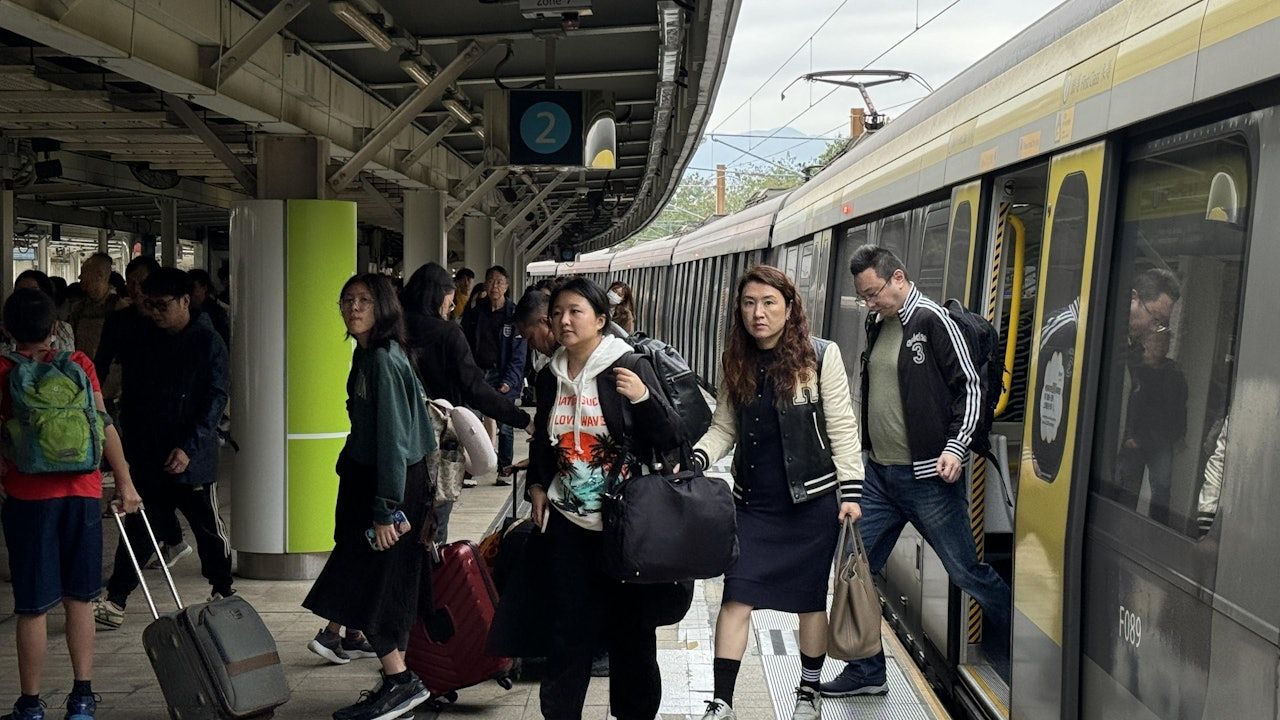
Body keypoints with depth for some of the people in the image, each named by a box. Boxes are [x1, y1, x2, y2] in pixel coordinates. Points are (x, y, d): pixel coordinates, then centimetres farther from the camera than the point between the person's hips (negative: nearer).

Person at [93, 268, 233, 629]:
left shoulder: (208, 343, -8)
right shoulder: (142, 343, 7)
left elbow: (216, 400, -13)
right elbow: (131, 399, 13)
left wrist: (188, 447, -21)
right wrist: (130, 448, 5)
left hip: (193, 458, -4)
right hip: (147, 457, 4)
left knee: (208, 528, 10)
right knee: (137, 529, 3)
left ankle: (222, 591, 27)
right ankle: (114, 602, 5)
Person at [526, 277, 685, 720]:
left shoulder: (628, 367, -10)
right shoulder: (550, 376, 6)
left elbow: (672, 440, -13)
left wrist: (643, 398, -27)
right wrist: (538, 486, 14)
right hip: (568, 523, 4)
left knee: (630, 629, 6)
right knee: (569, 630, 9)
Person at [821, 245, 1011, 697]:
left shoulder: (932, 321, -12)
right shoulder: (877, 325, 11)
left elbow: (970, 387, -12)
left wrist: (955, 447, -20)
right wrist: (863, 448, 18)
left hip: (927, 477, -7)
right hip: (879, 473, 8)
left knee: (966, 572, 3)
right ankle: (866, 671, 18)